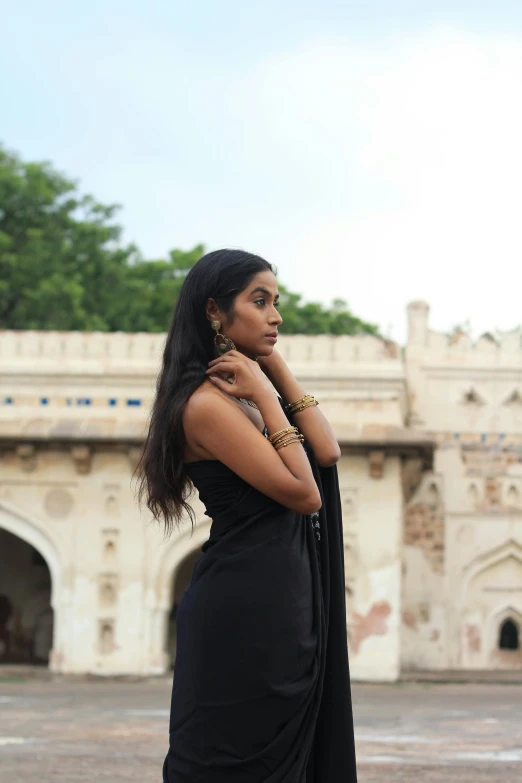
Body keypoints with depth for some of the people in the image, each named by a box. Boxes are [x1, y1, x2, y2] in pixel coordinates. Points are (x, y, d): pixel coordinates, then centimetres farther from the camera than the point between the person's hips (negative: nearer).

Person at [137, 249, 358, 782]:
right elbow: (305, 494, -17)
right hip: (247, 610, -9)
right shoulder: (206, 402, -16)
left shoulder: (242, 392, 12)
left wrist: (276, 368, 2)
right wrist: (266, 397, -13)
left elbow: (327, 453, 3)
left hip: (282, 604, 9)